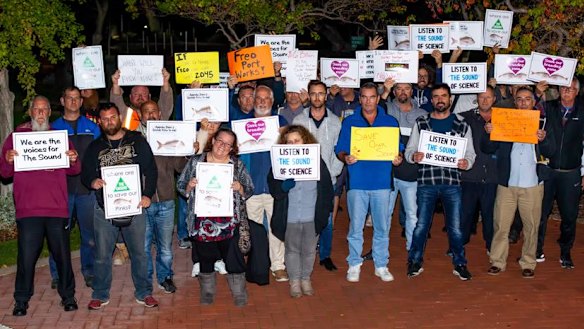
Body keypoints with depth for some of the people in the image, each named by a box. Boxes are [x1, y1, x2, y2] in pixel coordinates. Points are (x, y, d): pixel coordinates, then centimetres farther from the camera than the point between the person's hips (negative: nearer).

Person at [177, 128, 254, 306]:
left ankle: (239, 293, 16)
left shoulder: (237, 165, 4)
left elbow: (249, 191, 6)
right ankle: (207, 292, 30)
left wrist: (240, 188, -14)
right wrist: (189, 185, -13)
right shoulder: (195, 162, 4)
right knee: (205, 257, 11)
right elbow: (181, 186, 8)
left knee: (233, 257, -2)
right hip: (202, 220, 1)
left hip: (229, 221, -1)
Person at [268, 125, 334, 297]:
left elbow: (327, 188, 4)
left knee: (309, 250, 13)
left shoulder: (317, 161, -1)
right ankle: (294, 281, 27)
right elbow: (273, 189, -3)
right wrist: (284, 186, -25)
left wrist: (326, 211, 1)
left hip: (312, 217, 0)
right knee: (292, 250, 13)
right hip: (289, 218, 0)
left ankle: (306, 279, 31)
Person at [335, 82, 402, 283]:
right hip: (357, 181, -1)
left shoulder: (390, 122, 10)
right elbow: (340, 150, 6)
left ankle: (381, 265, 17)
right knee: (356, 226, 2)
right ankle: (354, 265, 14)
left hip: (382, 181, 1)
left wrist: (398, 159, -9)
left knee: (382, 227, 5)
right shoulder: (349, 122, 8)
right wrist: (346, 158, -16)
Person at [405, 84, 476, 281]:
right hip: (426, 182, 0)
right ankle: (415, 263, 18)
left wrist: (466, 162, -13)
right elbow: (409, 150, 7)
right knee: (421, 225, 4)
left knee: (455, 227, 4)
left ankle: (459, 264, 19)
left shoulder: (462, 125, 7)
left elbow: (470, 153, 9)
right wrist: (414, 156, -16)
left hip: (452, 183, 0)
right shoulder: (421, 123, 7)